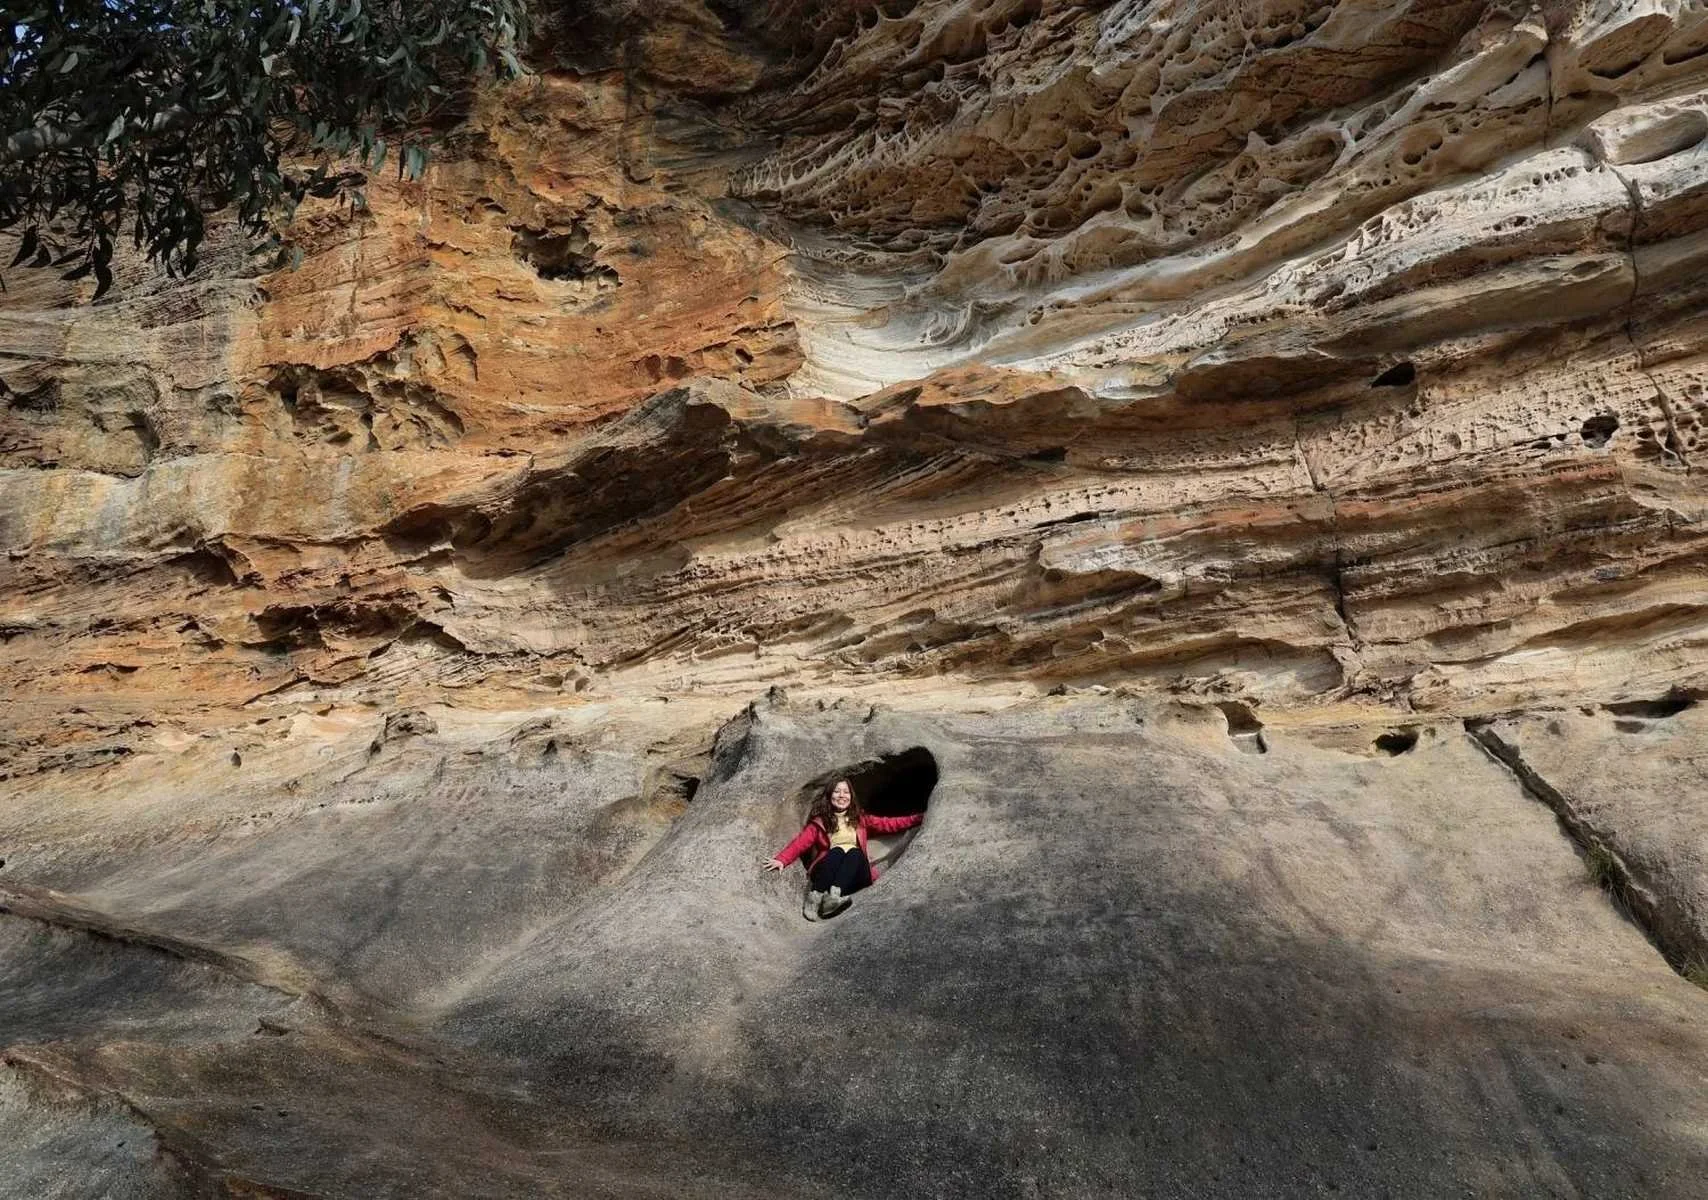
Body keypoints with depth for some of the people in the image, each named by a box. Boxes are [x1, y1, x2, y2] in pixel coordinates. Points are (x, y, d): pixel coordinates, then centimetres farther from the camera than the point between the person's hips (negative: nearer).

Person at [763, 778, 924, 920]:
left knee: (855, 852, -29)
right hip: (826, 872, -1)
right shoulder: (820, 821, 11)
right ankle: (814, 898, -43)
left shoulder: (860, 818, 18)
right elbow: (801, 842, 0)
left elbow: (888, 824, 11)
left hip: (855, 875, 1)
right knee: (837, 851, -29)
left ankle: (833, 896, -51)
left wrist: (917, 818, -1)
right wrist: (781, 859, -17)